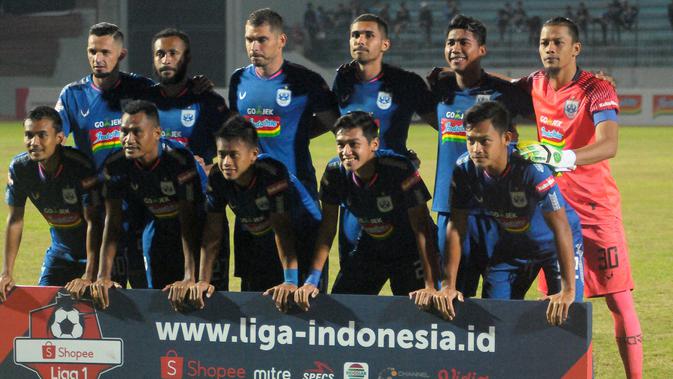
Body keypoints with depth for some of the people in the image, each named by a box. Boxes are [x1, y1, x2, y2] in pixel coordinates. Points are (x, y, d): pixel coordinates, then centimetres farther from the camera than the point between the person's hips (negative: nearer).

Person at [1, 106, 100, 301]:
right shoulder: (20, 168, -14)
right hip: (60, 248, 5)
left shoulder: (80, 166, -29)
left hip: (95, 247, -5)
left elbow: (93, 222, -28)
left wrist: (89, 276, -33)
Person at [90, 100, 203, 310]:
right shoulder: (115, 165, -19)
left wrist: (189, 279, -42)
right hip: (157, 228, 4)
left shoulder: (180, 161, -32)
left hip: (194, 232, -4)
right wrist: (103, 277, -29)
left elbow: (188, 222, -34)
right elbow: (112, 222, -18)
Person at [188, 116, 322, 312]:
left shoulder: (273, 173, -32)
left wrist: (290, 282, -38)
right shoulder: (217, 178, -16)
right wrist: (203, 280, -18)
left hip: (302, 244, -5)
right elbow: (212, 232, -12)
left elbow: (281, 230, -34)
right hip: (259, 248, 5)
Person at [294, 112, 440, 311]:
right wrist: (311, 281, -13)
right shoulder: (334, 172, -16)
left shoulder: (399, 170, -30)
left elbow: (421, 229, -27)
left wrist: (431, 287, -33)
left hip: (408, 249, -4)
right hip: (370, 248, 4)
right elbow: (327, 229, -7)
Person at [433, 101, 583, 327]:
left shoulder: (531, 168, -35)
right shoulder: (465, 169, -21)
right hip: (512, 246, 4)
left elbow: (561, 228, -36)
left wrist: (568, 290, -41)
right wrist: (448, 285, -17)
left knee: (563, 315, -18)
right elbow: (456, 228, -12)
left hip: (556, 244, -4)